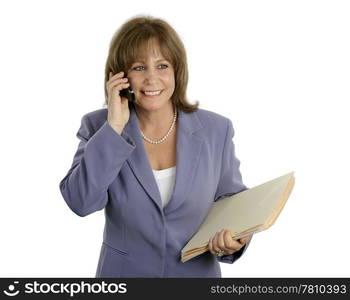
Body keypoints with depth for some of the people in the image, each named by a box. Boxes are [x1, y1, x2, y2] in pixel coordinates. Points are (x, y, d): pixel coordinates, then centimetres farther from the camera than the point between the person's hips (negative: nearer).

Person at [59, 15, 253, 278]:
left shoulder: (216, 130, -7)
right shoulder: (98, 126, -9)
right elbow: (82, 202, -21)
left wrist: (235, 237, -19)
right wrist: (114, 127, -23)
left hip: (197, 272, 1)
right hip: (123, 272, 0)